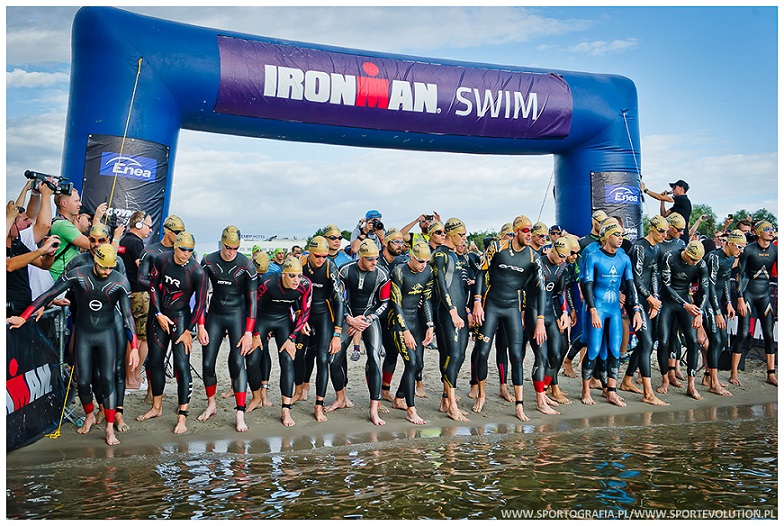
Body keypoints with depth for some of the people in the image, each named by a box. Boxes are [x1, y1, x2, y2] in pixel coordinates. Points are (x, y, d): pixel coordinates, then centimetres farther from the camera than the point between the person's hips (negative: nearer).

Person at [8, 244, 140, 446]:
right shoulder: (77, 275, -14)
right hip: (83, 334, 1)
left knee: (108, 379, -7)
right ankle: (89, 416, 31)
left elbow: (127, 314, -16)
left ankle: (110, 428, 2)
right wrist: (23, 318, -10)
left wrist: (134, 347, -22)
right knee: (83, 381, 2)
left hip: (106, 333, -1)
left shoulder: (120, 282, -15)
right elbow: (49, 295, -7)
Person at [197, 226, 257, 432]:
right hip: (214, 315, 3)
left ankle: (240, 414, -6)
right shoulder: (208, 262, -5)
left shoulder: (246, 266, -11)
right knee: (207, 363, 3)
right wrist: (201, 326, -5)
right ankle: (211, 405, 27)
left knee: (238, 362, -12)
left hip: (237, 314, -3)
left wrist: (249, 332, -12)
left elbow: (252, 300, -8)